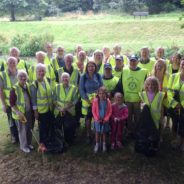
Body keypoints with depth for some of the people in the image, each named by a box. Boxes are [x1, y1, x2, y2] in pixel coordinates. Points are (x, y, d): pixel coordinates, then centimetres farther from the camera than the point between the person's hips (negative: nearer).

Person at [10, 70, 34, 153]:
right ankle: (23, 146, 30)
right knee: (22, 130, 10)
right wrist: (18, 112, -23)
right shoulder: (14, 89, -19)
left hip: (29, 112, 6)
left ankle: (29, 143, 40)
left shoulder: (28, 86, -1)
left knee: (29, 129, 19)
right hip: (21, 114, -6)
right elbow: (12, 103, -16)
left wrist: (33, 110, 9)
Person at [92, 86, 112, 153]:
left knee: (104, 132, 13)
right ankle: (97, 144, 25)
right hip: (97, 120, 0)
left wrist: (106, 119, -11)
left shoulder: (108, 101, -10)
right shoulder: (95, 101, -12)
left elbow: (110, 111, -4)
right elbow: (93, 111, -6)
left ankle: (104, 144, 30)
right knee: (97, 132, 9)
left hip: (105, 120, 1)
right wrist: (96, 119, -12)